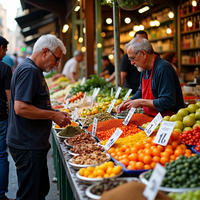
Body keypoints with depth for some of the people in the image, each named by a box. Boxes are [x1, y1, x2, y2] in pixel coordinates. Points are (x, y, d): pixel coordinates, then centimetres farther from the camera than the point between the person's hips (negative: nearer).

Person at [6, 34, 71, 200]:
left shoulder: (34, 70, 16)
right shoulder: (29, 71, -17)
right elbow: (20, 108, -26)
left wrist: (55, 112, 11)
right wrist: (53, 115, -18)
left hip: (34, 144, 11)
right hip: (27, 147, -11)